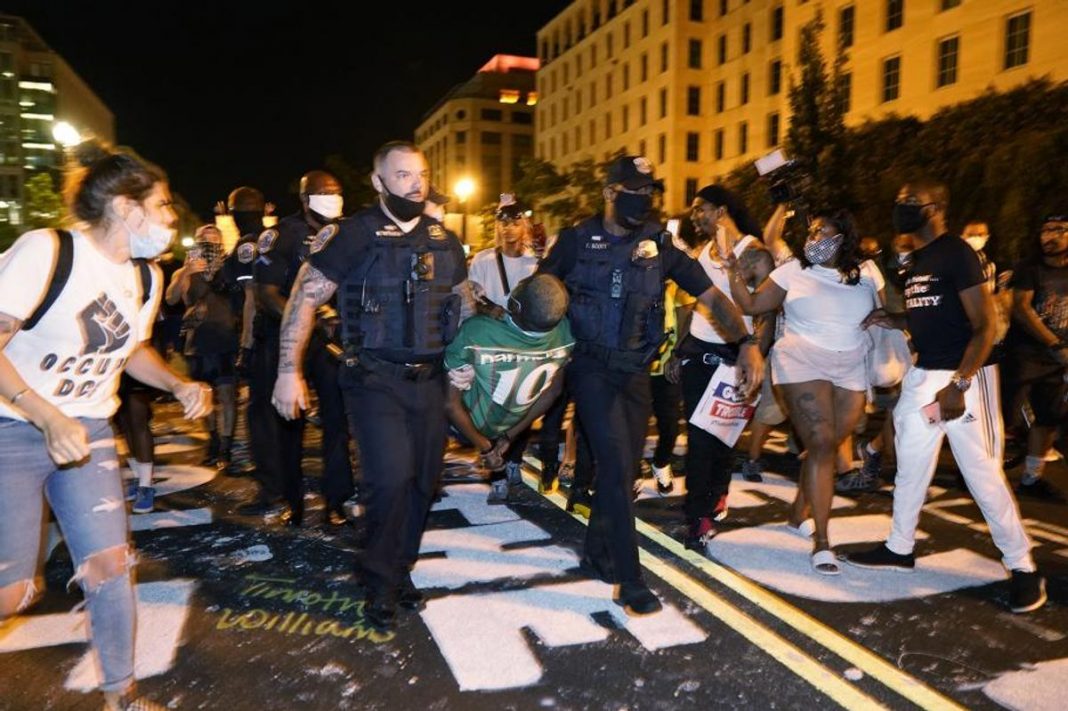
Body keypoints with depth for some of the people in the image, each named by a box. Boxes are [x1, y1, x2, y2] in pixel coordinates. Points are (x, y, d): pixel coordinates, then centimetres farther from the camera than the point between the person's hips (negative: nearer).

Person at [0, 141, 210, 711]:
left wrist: (179, 385, 2)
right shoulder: (48, 251, -18)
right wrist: (50, 418, -27)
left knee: (110, 564, 1)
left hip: (87, 432, 6)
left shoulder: (146, 278, 4)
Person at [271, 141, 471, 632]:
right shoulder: (353, 235, -6)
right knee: (391, 478, -15)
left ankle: (401, 570, 31)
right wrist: (289, 371, -12)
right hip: (374, 380, -5)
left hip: (430, 380, 5)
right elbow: (304, 300, -7)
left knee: (423, 481, 9)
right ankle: (381, 584, 9)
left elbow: (465, 305, 21)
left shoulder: (444, 241, 9)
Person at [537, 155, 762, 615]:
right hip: (591, 366, -4)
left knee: (623, 467, 11)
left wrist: (745, 343, -16)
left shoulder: (660, 247, 3)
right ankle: (629, 580, -3)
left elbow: (712, 296, -2)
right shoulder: (577, 241, -2)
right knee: (617, 465, -12)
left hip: (635, 371, 4)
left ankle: (596, 552, 32)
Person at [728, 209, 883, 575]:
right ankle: (821, 541, -4)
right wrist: (734, 270, -11)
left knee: (828, 447, 8)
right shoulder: (794, 271, 1)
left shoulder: (866, 273, 8)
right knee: (821, 446, -11)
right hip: (802, 364, -3)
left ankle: (798, 515, 30)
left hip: (851, 371, 4)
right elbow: (751, 305, -2)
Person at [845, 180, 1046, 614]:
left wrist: (958, 385, -23)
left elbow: (985, 326, -16)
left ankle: (1023, 567, 13)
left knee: (982, 474, -3)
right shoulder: (914, 259, 12)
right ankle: (899, 548, 27)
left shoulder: (956, 254, -12)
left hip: (963, 375, -8)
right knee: (910, 465, 13)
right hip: (922, 373, 8)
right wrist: (893, 321, 3)